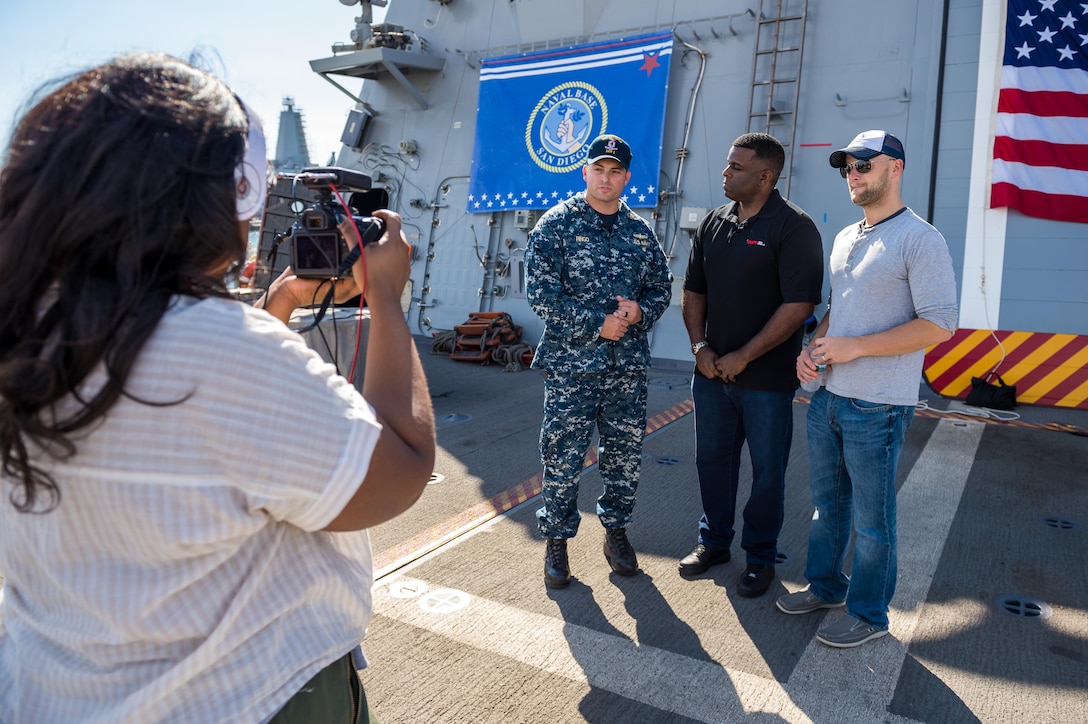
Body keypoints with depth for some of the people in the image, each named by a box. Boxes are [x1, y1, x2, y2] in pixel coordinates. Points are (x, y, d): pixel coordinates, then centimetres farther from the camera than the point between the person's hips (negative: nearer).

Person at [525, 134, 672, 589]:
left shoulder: (640, 231, 10)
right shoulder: (556, 225, -3)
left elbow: (661, 286, 15)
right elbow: (542, 293, -11)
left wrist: (640, 312, -8)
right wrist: (598, 324, -15)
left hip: (629, 366, 4)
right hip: (570, 363, -4)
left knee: (626, 457, 12)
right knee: (562, 458, 3)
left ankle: (616, 531, 31)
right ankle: (557, 540, 21)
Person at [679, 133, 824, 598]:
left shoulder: (793, 227, -11)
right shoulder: (714, 223, 8)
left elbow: (799, 305, -17)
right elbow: (694, 291, 13)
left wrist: (742, 357, -17)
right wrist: (700, 346, -2)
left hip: (767, 378, -6)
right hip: (712, 370, 6)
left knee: (767, 470, 8)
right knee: (712, 458, 16)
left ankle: (760, 557, 25)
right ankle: (714, 541, 34)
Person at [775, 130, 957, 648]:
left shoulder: (920, 239, -12)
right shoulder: (844, 239, 13)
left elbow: (939, 324, -17)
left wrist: (854, 347, -20)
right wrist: (812, 347, 3)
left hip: (878, 408, -7)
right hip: (828, 396, 8)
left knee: (871, 518, 6)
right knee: (827, 503, 20)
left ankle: (867, 614, 24)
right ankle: (825, 587, 38)